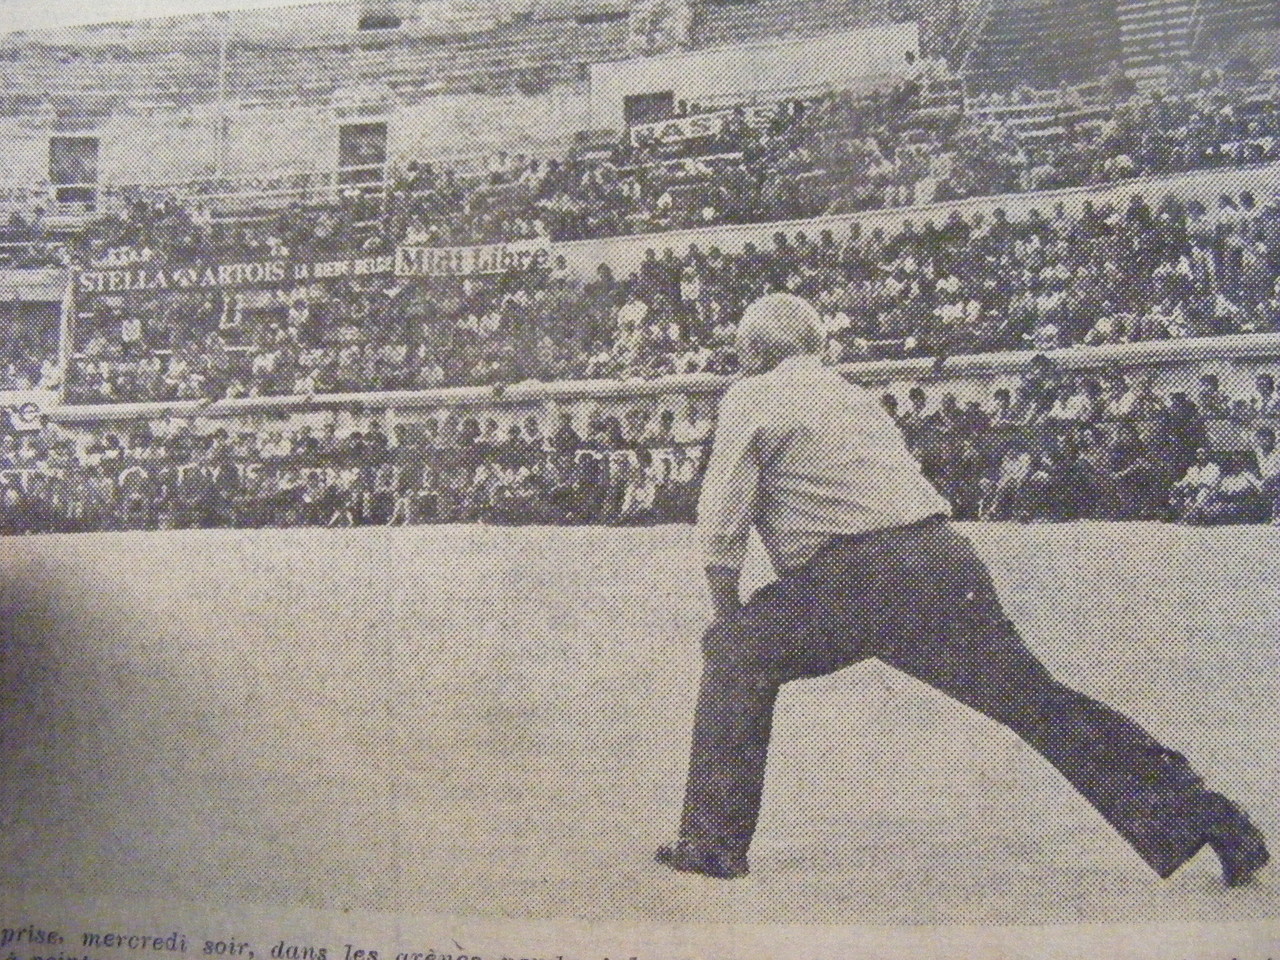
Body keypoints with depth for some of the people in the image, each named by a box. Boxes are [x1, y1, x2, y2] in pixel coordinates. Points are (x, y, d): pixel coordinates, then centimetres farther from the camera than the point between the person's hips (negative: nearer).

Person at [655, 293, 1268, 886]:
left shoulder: (748, 399, 9)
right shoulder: (857, 395, 29)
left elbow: (722, 521, 2)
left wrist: (726, 615, 14)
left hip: (854, 578, -6)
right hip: (945, 558, 6)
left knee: (737, 652, 12)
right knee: (1040, 703, 9)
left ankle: (714, 840, 10)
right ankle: (1203, 818, 8)